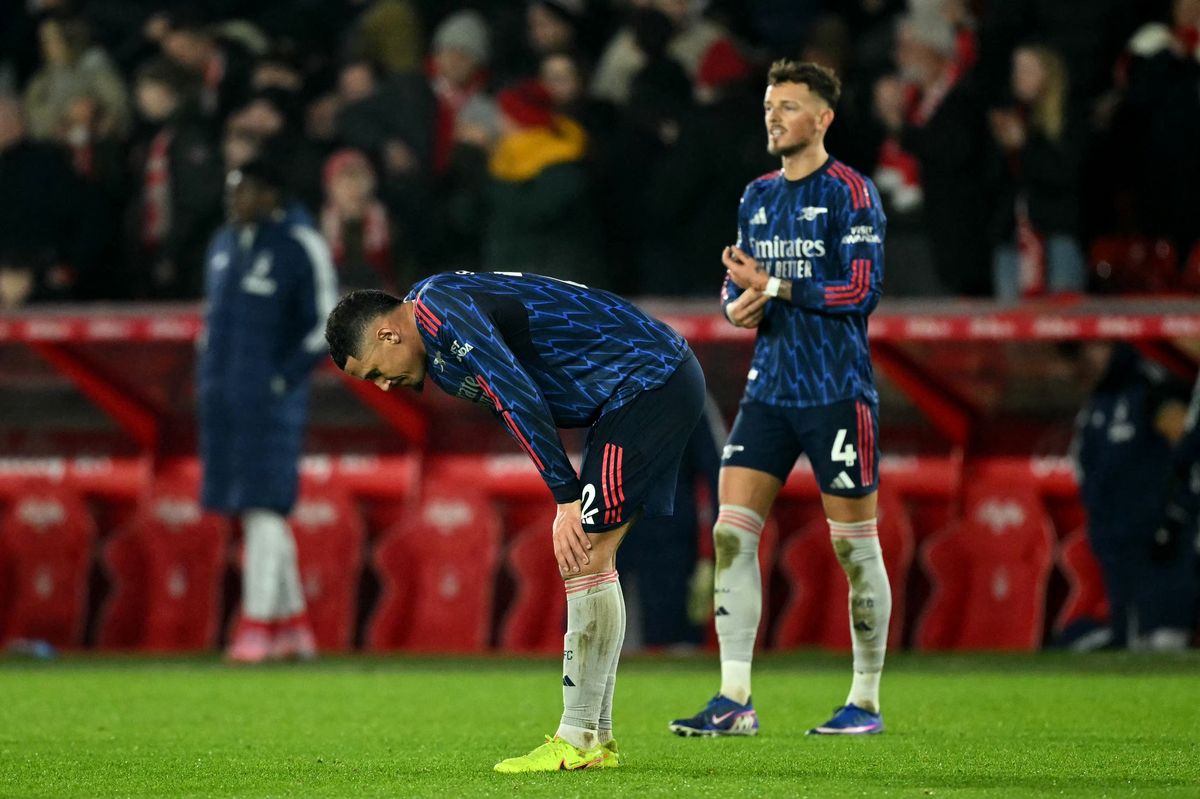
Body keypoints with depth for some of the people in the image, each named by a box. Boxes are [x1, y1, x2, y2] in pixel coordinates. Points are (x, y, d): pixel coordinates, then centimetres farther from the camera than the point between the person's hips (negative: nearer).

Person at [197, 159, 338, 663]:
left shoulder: (299, 247, -7)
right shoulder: (223, 244, 15)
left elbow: (326, 324, -9)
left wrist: (283, 379, -14)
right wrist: (206, 376, 15)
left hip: (270, 399, -8)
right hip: (223, 399, 8)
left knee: (262, 508, -10)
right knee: (254, 512, 9)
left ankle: (256, 626, -10)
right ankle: (293, 624, 16)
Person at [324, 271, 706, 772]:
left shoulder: (439, 308, -16)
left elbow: (520, 401, -23)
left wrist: (567, 500, -22)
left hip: (649, 384, -10)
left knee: (585, 557, -11)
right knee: (590, 556, 10)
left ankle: (578, 743, -9)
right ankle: (597, 739, 12)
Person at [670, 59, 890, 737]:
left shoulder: (850, 192, -6)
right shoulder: (758, 197, 15)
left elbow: (863, 288, -14)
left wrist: (773, 286, -15)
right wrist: (740, 305, -3)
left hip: (838, 394, -6)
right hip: (770, 392, 6)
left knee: (855, 546, 0)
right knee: (732, 534, -4)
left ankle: (866, 701, 10)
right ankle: (736, 700, -3)